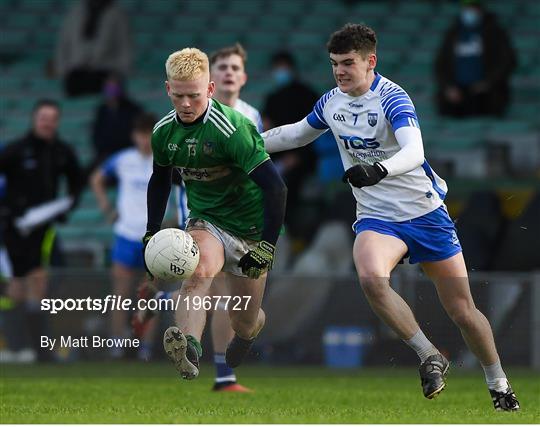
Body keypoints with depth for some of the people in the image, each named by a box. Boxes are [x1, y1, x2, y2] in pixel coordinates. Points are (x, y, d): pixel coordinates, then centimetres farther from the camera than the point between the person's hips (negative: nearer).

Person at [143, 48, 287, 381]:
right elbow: (160, 180, 17)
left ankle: (253, 324, 48)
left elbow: (275, 187, -24)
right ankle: (189, 348, -59)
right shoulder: (164, 132, -5)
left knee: (244, 323, 7)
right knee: (199, 269, -33)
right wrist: (152, 234, 13)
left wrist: (267, 246, -24)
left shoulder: (232, 129, -24)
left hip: (249, 228, -3)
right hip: (205, 222, 3)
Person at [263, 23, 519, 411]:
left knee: (462, 311, 2)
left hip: (426, 213, -4)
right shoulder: (332, 102, 3)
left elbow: (414, 151, -35)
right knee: (371, 278, -31)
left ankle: (500, 385, 25)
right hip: (376, 218, 4)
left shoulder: (392, 98, -18)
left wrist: (379, 170, -54)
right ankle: (430, 357, -16)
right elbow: (298, 133, 24)